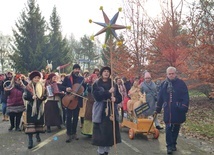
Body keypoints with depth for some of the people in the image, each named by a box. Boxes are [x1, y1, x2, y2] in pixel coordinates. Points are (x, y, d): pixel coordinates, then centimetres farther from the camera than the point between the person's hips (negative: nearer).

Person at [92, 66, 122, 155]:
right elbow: (97, 96, -14)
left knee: (111, 132, 1)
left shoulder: (113, 84, 12)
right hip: (101, 112, -3)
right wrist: (108, 92, -17)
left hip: (111, 111, 3)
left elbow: (119, 97, 8)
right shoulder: (96, 84, 2)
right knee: (101, 132, -6)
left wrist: (115, 99, -13)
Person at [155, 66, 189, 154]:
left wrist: (184, 107, -16)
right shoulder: (164, 84, 7)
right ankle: (169, 146, 2)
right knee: (168, 128, -3)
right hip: (168, 111, 1)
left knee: (176, 128, 10)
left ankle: (173, 144, 25)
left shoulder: (181, 83, -2)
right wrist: (158, 109, 15)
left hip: (178, 111, -1)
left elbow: (185, 96, -6)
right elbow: (160, 97, 13)